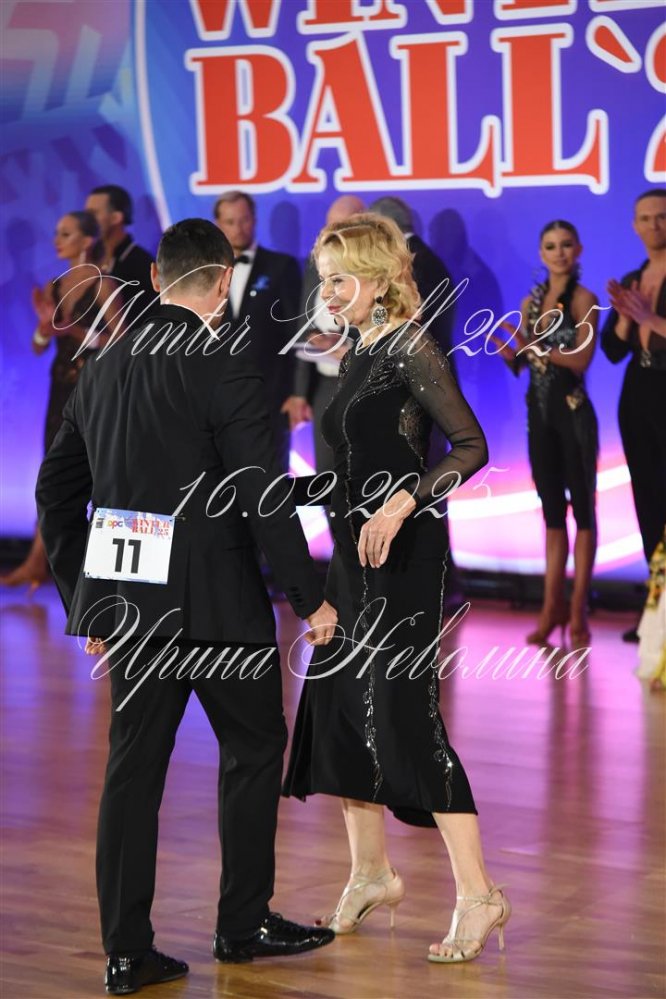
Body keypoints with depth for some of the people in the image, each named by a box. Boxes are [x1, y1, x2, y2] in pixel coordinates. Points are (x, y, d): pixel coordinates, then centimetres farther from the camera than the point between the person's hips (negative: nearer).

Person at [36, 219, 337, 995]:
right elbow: (264, 498, -16)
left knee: (133, 765, 9)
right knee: (253, 747, 12)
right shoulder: (222, 371, -13)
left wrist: (83, 598, 20)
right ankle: (243, 924, 19)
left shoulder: (105, 367, 8)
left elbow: (56, 488, 13)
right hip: (214, 602, -6)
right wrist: (309, 598, -6)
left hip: (129, 604, 6)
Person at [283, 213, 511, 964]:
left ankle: (478, 894, -8)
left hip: (402, 551, -9)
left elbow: (471, 446, -18)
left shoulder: (411, 349, -12)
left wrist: (402, 503, -27)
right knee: (336, 705, 11)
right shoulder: (357, 353, 13)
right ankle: (371, 874, 25)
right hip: (354, 549, 9)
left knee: (405, 713, -12)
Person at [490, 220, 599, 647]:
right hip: (540, 413, 6)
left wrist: (537, 347, -23)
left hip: (573, 412, -6)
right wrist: (504, 348, -12)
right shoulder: (531, 301, 11)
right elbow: (521, 362, 8)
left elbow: (582, 359, -16)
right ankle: (552, 606, 11)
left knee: (582, 507, 0)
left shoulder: (583, 299, -6)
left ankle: (578, 610, 3)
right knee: (552, 511, 8)